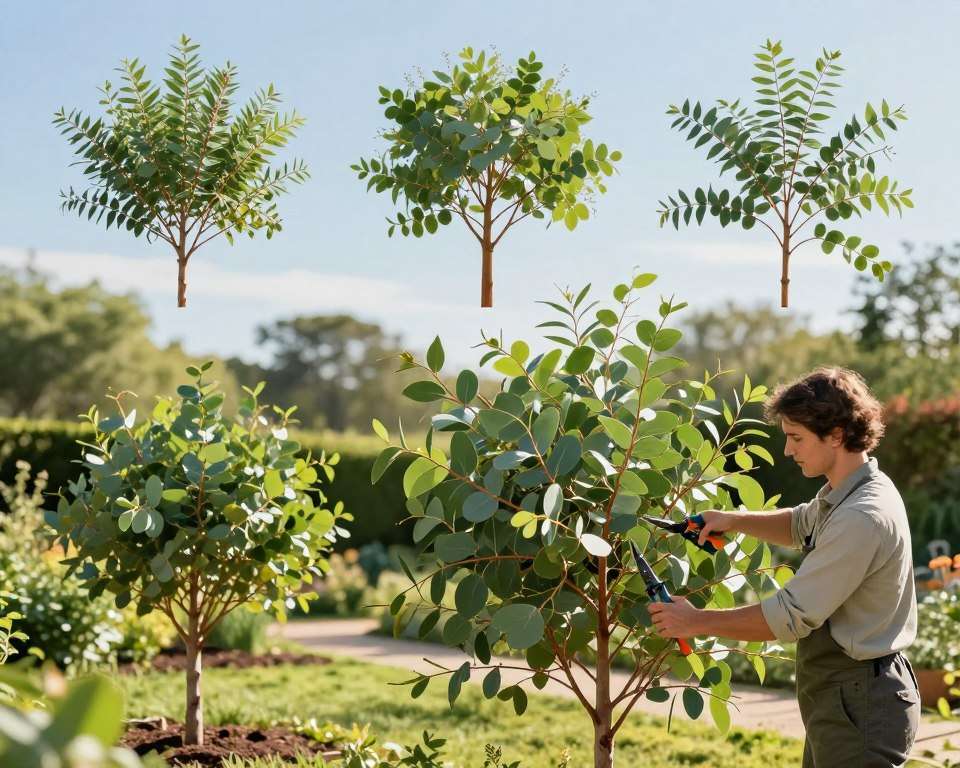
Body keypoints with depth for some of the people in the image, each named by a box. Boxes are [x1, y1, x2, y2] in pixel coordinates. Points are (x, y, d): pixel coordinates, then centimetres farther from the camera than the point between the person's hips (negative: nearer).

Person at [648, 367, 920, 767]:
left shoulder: (862, 518, -25)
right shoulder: (843, 494, 7)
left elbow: (790, 617, -24)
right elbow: (800, 525, 30)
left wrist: (696, 621, -14)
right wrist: (734, 520, 12)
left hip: (858, 705, -10)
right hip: (842, 696, 10)